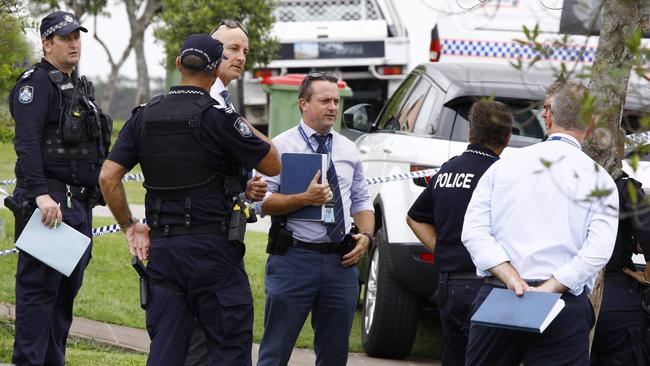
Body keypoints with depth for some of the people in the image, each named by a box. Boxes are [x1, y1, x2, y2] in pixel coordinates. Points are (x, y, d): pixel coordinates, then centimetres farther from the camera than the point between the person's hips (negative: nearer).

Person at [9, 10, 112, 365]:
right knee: (39, 285, -9)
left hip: (79, 202, 9)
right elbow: (27, 143, -20)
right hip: (48, 200, -9)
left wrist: (89, 197, 23)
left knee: (68, 285, 11)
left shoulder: (79, 86, 20)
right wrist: (41, 195, -29)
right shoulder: (36, 83, -9)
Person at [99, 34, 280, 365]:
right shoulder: (217, 117, -11)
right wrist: (245, 126, 10)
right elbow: (272, 165, -4)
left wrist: (129, 225, 13)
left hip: (161, 247, 5)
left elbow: (108, 177, 3)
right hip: (211, 248, -5)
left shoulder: (145, 115, 6)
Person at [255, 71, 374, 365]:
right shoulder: (282, 146, -2)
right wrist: (305, 199, -23)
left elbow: (361, 201, 18)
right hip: (294, 260, -5)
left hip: (341, 262, 5)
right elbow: (263, 202, -9)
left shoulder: (348, 150, 14)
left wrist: (366, 236, 0)